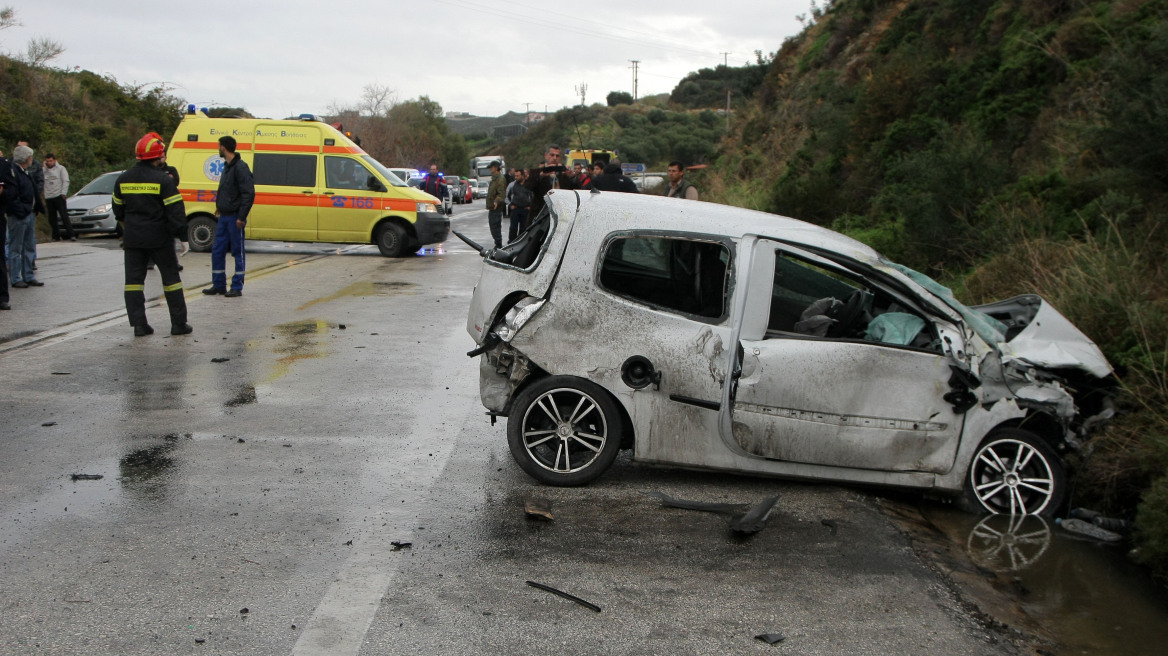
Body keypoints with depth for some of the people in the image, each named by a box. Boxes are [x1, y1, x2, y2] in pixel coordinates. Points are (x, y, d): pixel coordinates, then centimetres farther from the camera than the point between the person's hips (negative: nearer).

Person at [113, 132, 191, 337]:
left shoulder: (123, 179, 6)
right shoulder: (163, 179, -11)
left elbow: (118, 209, 18)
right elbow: (176, 210, -17)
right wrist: (181, 232, -8)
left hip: (133, 238, 4)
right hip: (159, 237, -4)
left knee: (134, 279, 7)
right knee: (171, 277, 6)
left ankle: (139, 324, 2)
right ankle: (179, 324, 9)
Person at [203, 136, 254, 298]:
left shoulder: (240, 167, -14)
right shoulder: (227, 167, 15)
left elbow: (249, 193, -19)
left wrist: (241, 217, -20)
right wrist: (219, 207, 17)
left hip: (235, 218, -9)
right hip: (224, 217, 9)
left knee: (238, 253, 0)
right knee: (217, 251, 10)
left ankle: (237, 287, 5)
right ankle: (219, 285, 19)